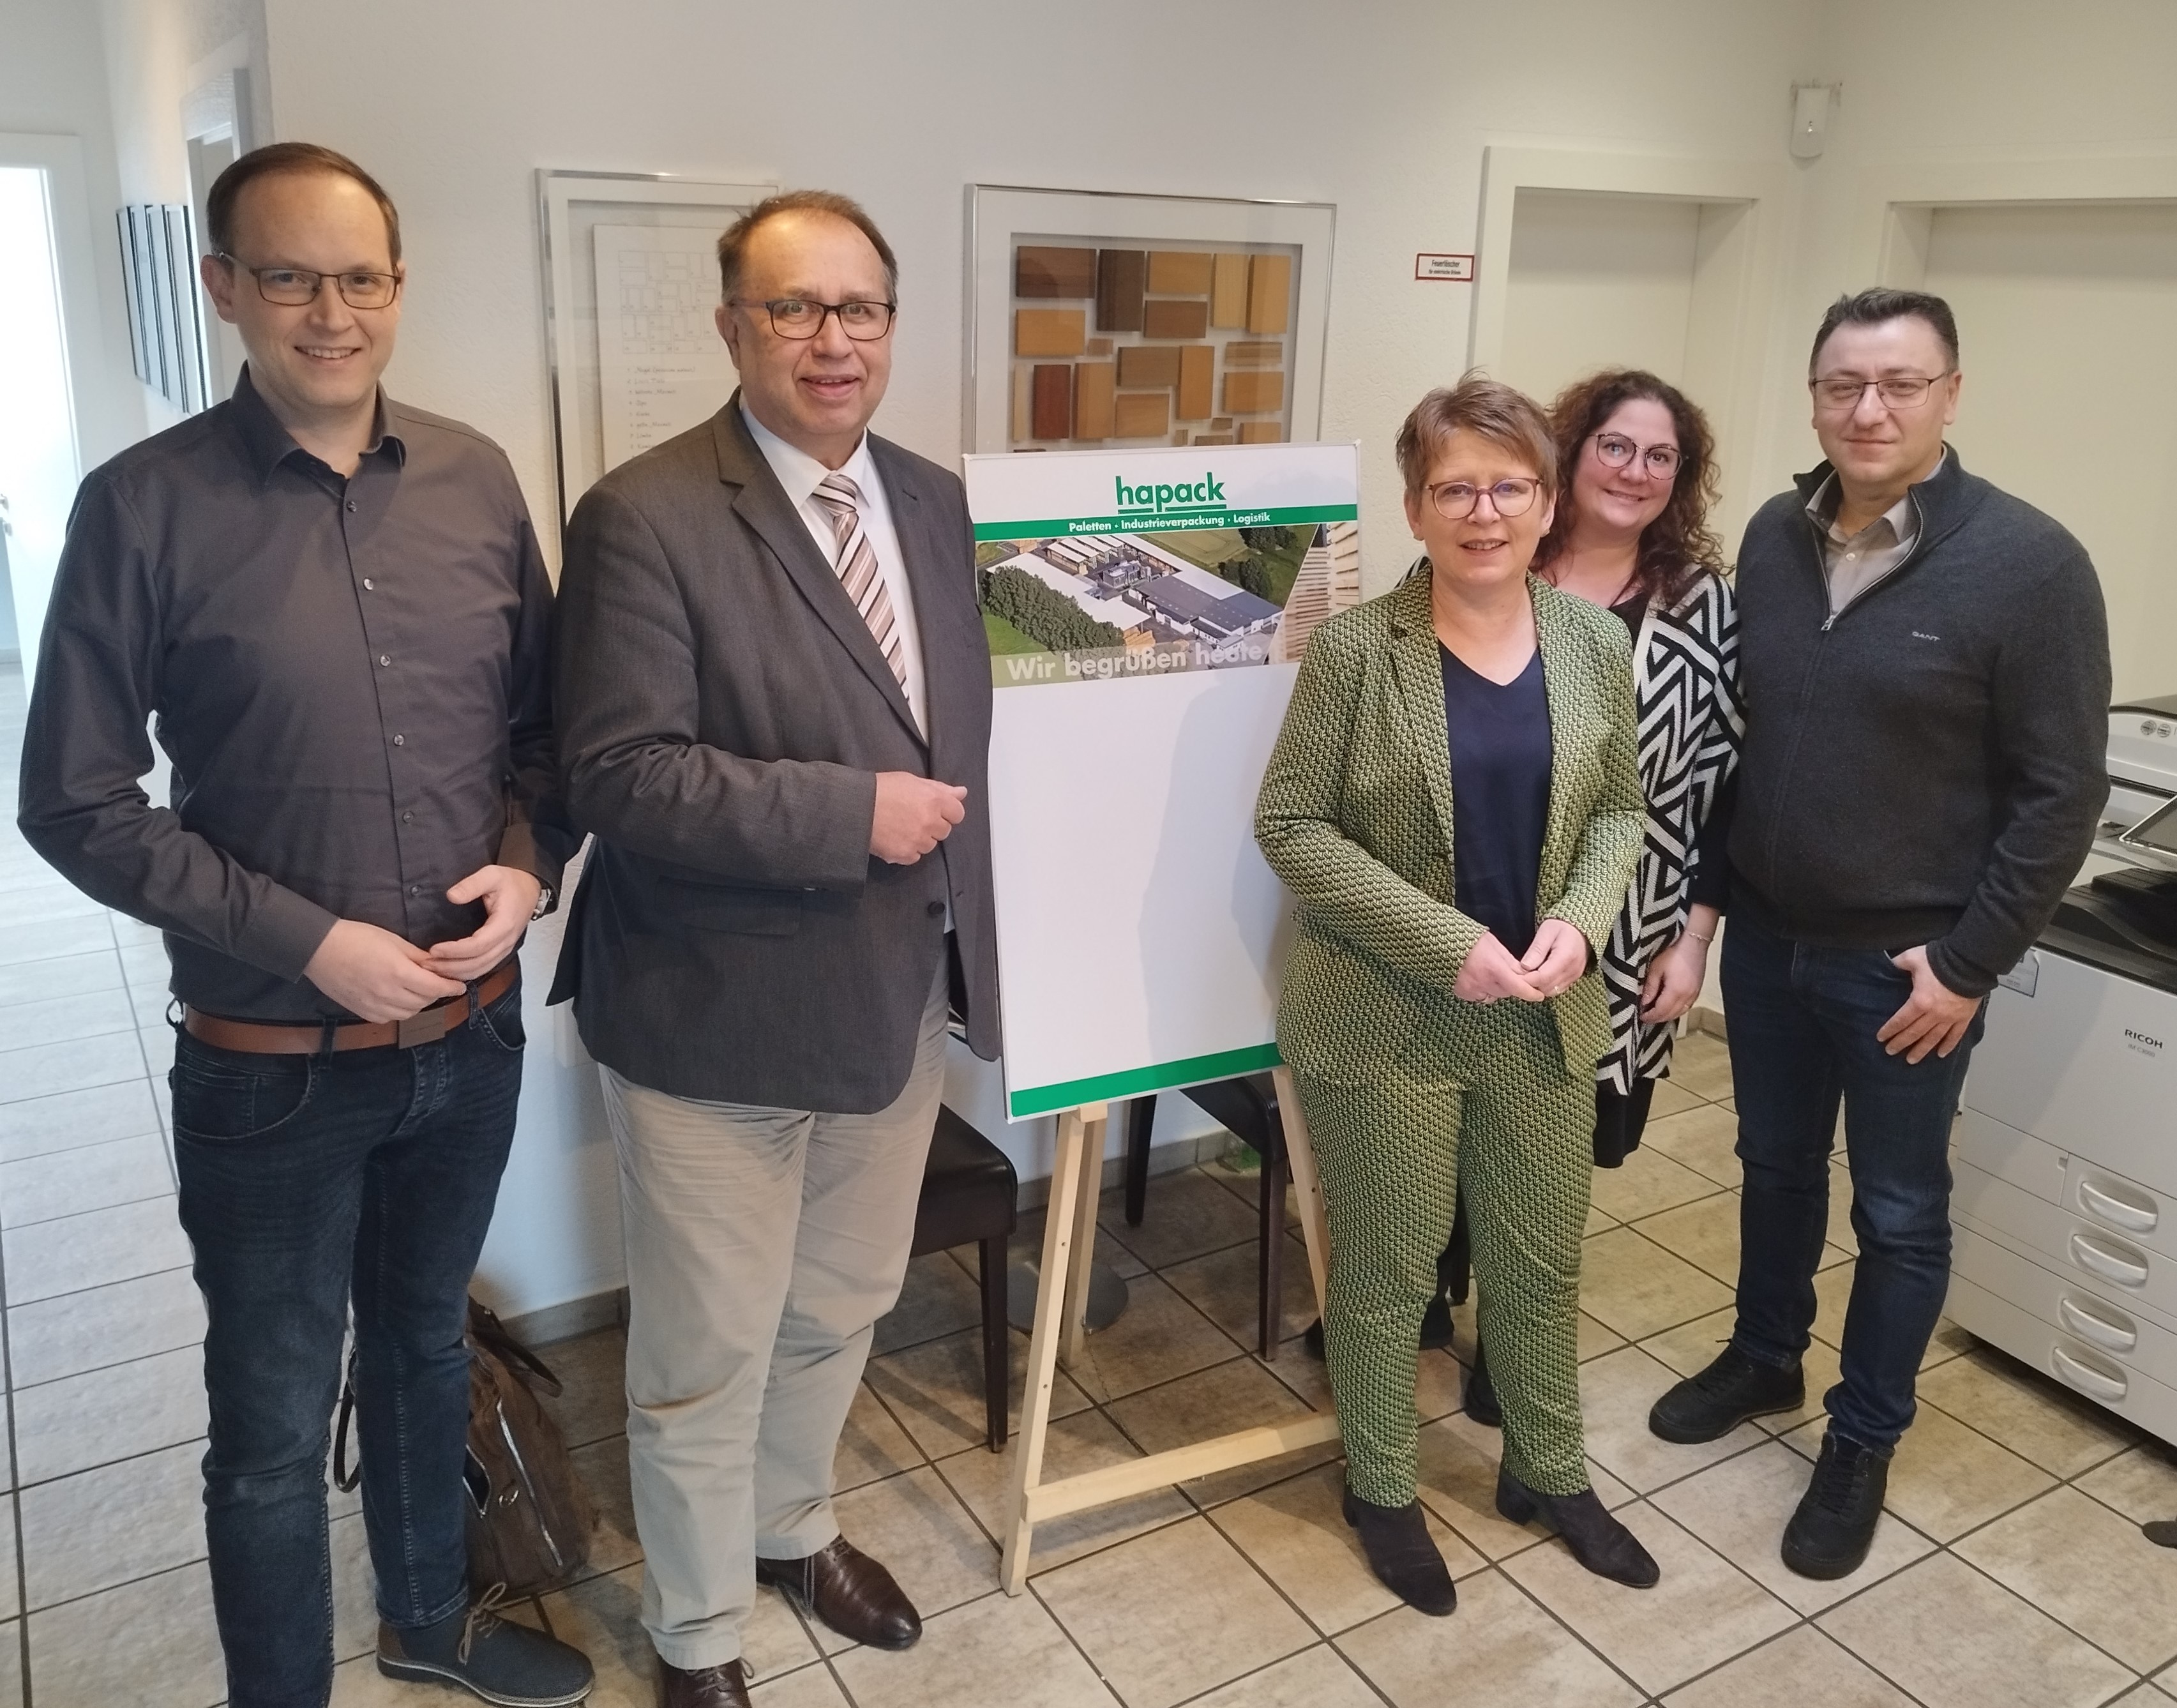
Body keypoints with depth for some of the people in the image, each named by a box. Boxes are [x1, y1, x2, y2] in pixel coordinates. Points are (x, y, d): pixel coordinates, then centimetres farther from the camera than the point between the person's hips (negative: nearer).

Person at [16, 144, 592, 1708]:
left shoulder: (476, 479, -1)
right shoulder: (146, 506, -12)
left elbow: (543, 718, 8)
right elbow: (78, 802, -10)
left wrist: (527, 867, -10)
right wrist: (309, 944, -17)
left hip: (473, 1033, 4)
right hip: (274, 1067, -4)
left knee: (429, 1347, 25)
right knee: (276, 1425, 12)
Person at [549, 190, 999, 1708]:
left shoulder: (937, 501, 7)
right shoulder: (646, 516, -15)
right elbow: (623, 775, -22)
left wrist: (964, 925, 7)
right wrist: (853, 814, -22)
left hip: (899, 997, 6)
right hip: (719, 1014, -6)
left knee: (841, 1311, 23)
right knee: (707, 1357, 10)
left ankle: (794, 1527, 50)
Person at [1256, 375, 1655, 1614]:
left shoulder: (1597, 643, 0)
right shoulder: (1356, 649, -13)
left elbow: (1619, 808, 9)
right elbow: (1292, 825, -13)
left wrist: (1581, 922, -11)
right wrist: (1445, 943, -19)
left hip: (1547, 1017, 4)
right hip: (1385, 1019, -4)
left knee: (1545, 1262, 19)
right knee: (1390, 1271, 12)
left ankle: (1550, 1472, 44)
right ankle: (1383, 1490, 36)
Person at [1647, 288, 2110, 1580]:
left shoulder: (2029, 563, -15)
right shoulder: (1774, 537, 1)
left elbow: (2061, 792, -13)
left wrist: (1970, 963, -14)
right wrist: (1711, 889, 8)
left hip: (1906, 961, -4)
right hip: (1766, 934, 5)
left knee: (1899, 1213, 12)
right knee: (1776, 1168, 21)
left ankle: (1864, 1443, 30)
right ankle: (1765, 1362, 43)